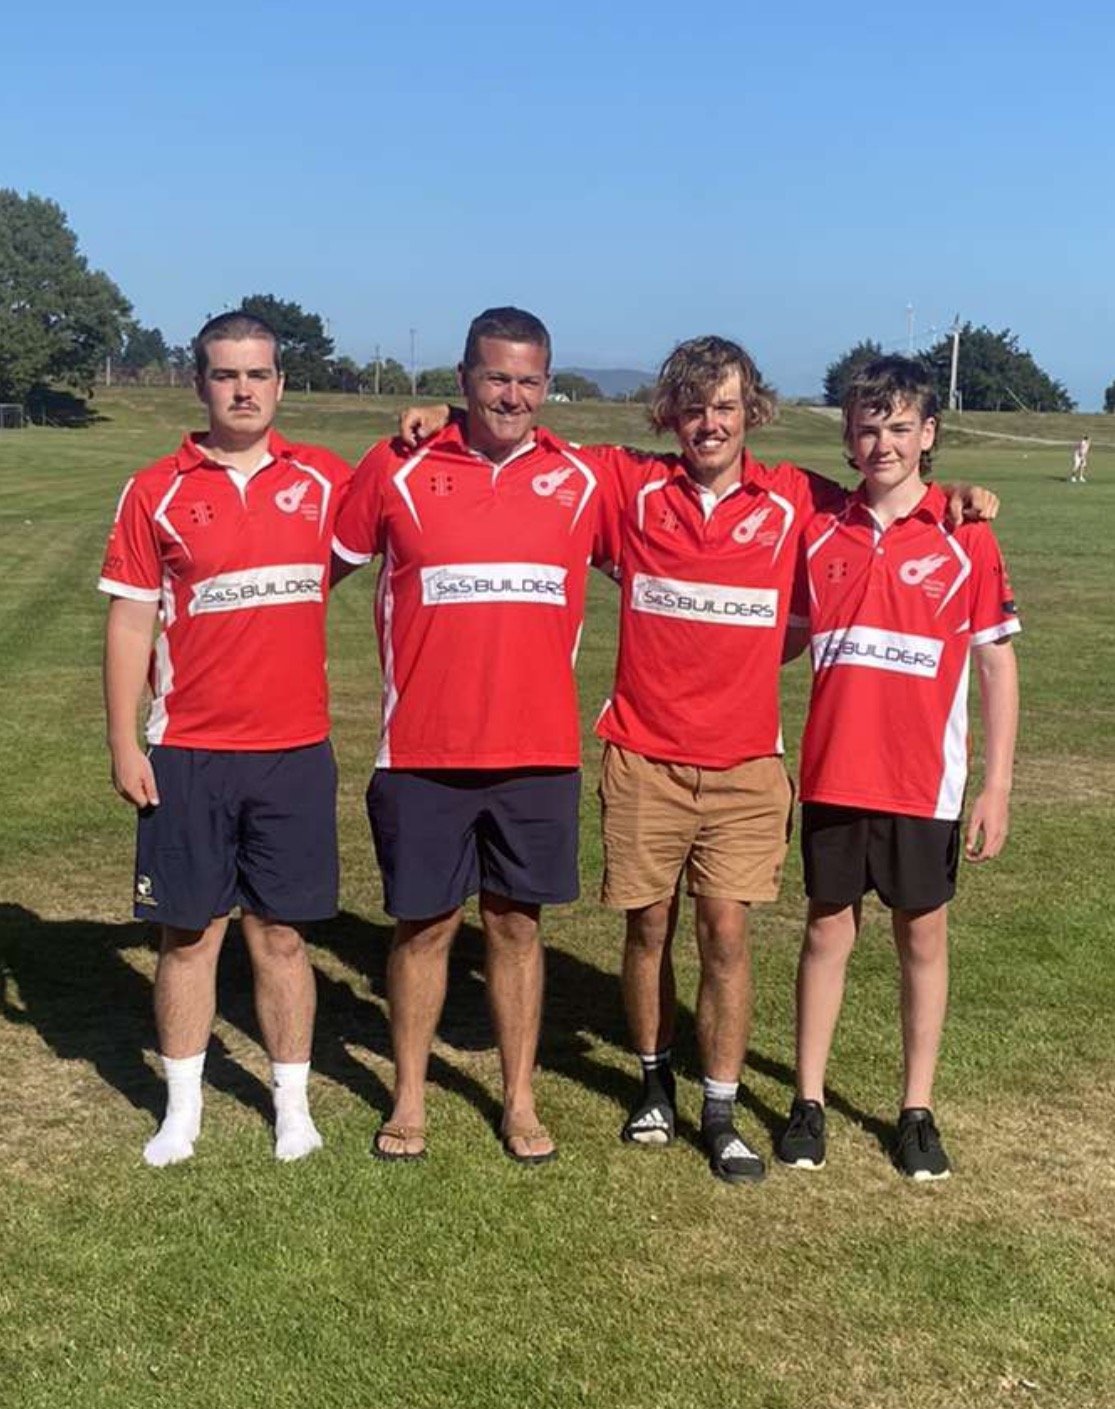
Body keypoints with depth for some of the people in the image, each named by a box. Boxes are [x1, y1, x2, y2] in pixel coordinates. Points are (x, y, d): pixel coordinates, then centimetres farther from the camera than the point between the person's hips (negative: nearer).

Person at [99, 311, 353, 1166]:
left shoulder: (323, 480, 4)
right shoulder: (156, 492, 0)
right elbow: (130, 621, 0)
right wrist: (123, 745, -4)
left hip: (296, 750, 1)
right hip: (189, 754, -1)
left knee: (281, 932, 9)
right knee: (189, 933, 7)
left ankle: (293, 1104, 22)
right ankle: (183, 1107, 22)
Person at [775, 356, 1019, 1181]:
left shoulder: (965, 537, -5)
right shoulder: (819, 531, 2)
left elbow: (997, 664, -3)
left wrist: (998, 787, -6)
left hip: (924, 780, -2)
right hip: (832, 773, 2)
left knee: (924, 936, 10)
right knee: (828, 930, 11)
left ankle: (918, 1110, 23)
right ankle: (809, 1101, 23)